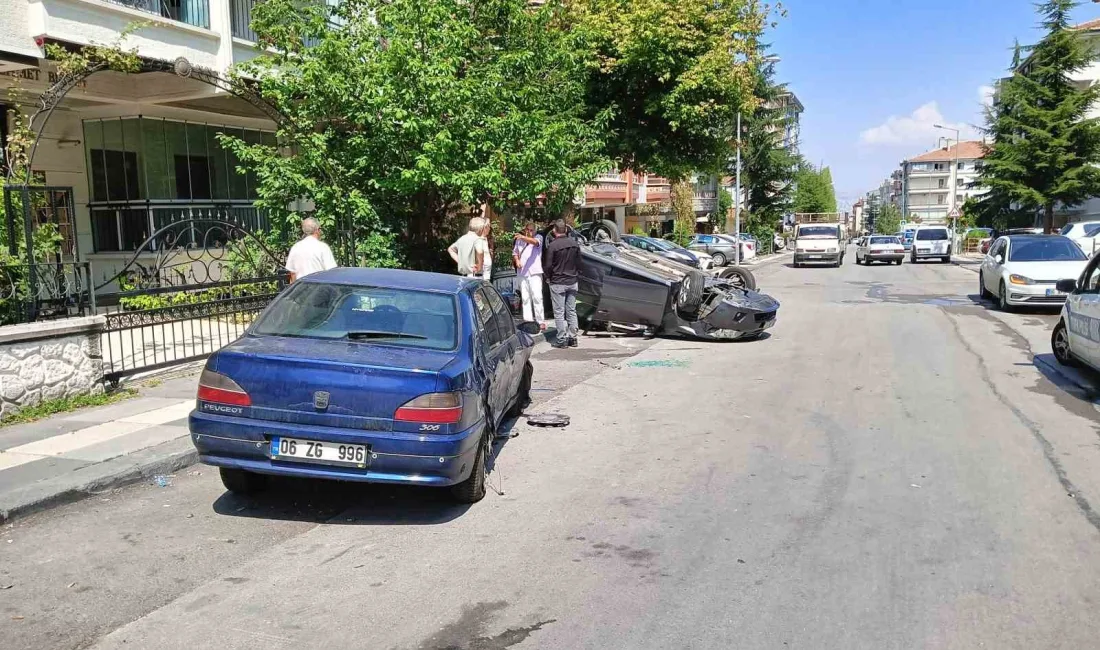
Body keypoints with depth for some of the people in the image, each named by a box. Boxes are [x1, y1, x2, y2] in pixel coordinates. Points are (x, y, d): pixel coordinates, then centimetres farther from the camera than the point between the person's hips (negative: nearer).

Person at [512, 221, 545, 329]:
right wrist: (517, 260, 3)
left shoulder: (538, 237, 1)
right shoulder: (519, 240, 14)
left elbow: (535, 242, -23)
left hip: (534, 272, -4)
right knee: (525, 298, 4)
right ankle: (527, 321, 7)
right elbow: (515, 253, 26)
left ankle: (540, 321, -7)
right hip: (522, 272, 4)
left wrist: (523, 237, -41)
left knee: (537, 297, -10)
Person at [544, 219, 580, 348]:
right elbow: (579, 263, 8)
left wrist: (548, 278, 5)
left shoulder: (552, 245, -15)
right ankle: (572, 338, 14)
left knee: (559, 313, 1)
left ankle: (562, 339, 1)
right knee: (571, 311, 12)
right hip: (572, 282, 5)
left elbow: (548, 266, -12)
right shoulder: (574, 244, 2)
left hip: (558, 283, -5)